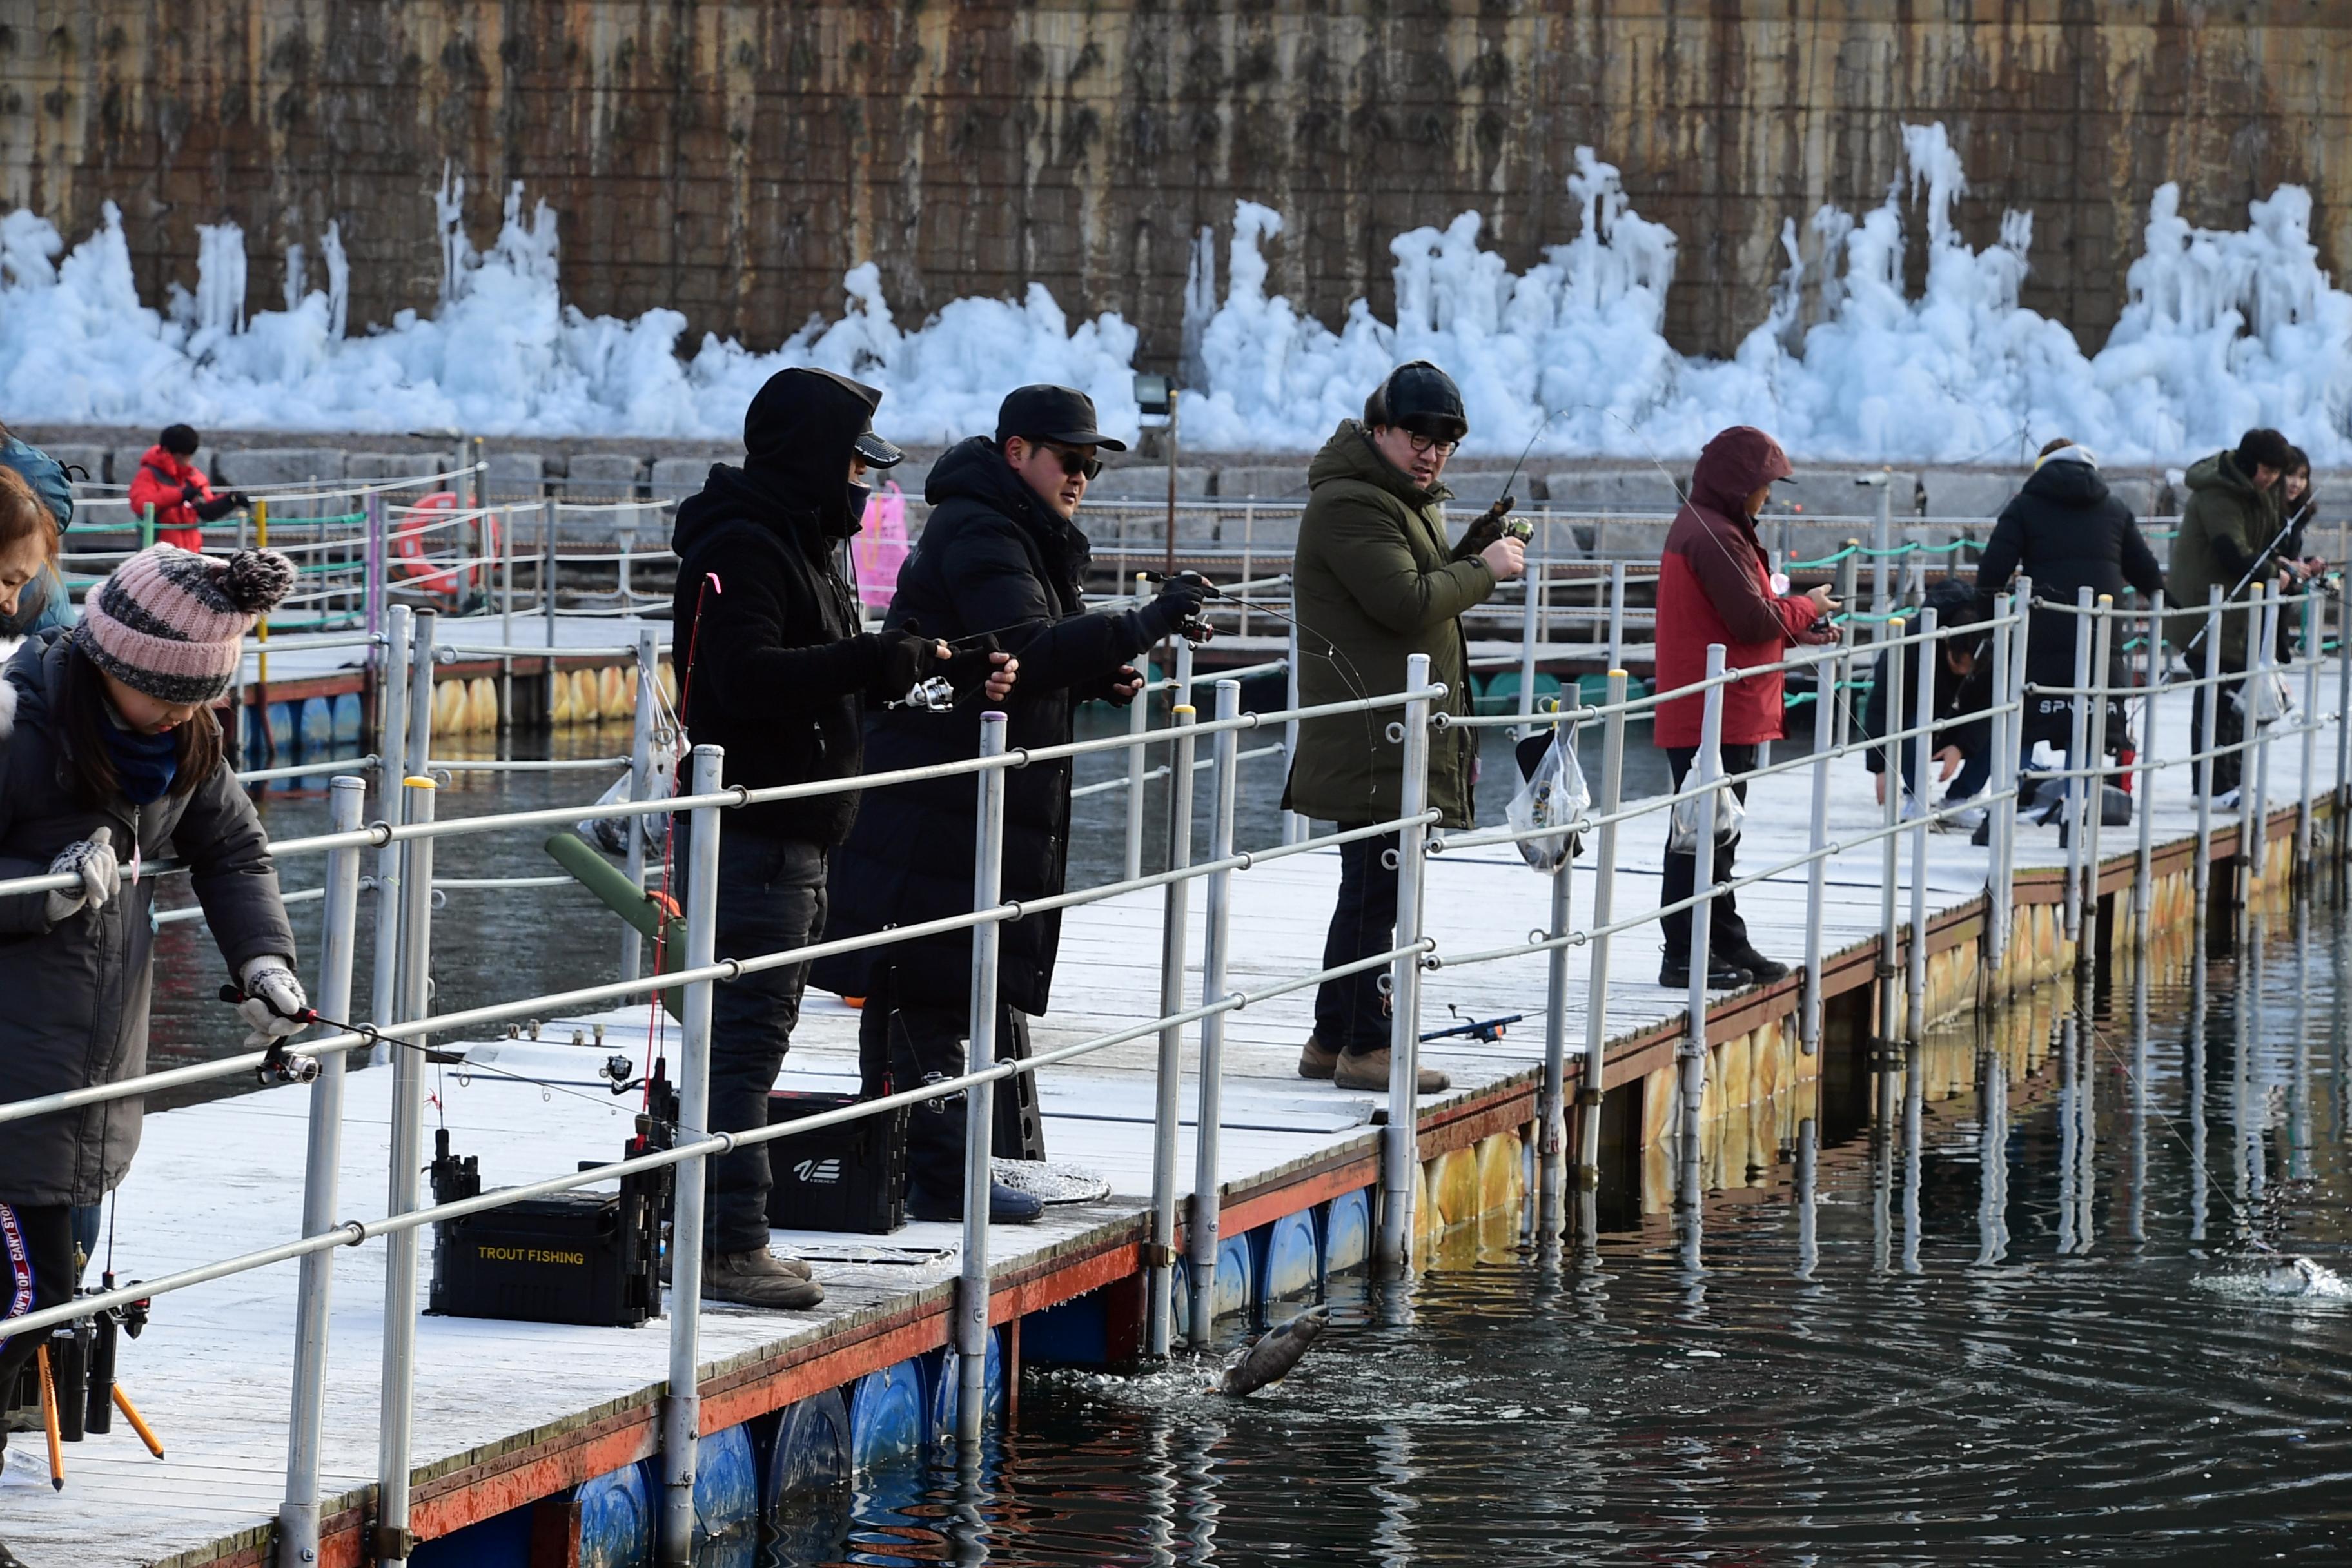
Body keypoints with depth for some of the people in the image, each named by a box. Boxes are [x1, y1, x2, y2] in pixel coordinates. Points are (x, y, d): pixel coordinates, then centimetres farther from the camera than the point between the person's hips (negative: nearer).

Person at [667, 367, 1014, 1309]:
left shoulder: (804, 545, 19)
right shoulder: (740, 549, -14)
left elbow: (825, 686, 23)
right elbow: (748, 675, -28)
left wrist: (927, 667, 11)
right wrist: (872, 661, -29)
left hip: (796, 835, 11)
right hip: (752, 834, -11)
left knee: (752, 1035, 13)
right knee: (746, 1035, -12)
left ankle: (728, 1236, 18)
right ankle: (728, 1243, -13)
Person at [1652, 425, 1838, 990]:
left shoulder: (1703, 528, 17)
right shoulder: (1715, 537, -17)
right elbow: (1753, 621, -20)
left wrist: (1800, 630, 13)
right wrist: (1806, 607, -3)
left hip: (1720, 715, 11)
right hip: (1715, 714, -11)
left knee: (1715, 832, 15)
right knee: (1703, 832, -7)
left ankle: (1725, 944, 23)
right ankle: (1685, 954, -4)